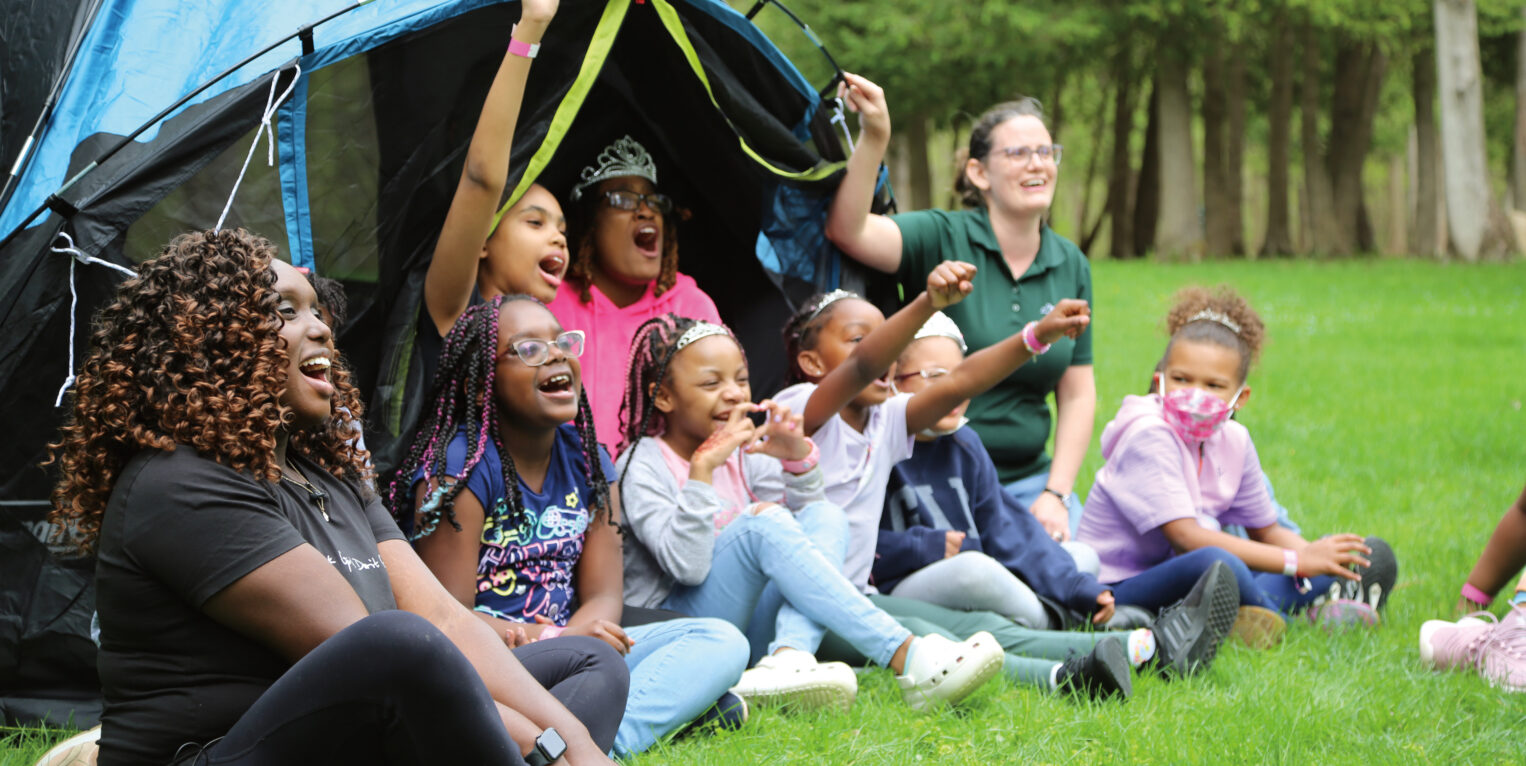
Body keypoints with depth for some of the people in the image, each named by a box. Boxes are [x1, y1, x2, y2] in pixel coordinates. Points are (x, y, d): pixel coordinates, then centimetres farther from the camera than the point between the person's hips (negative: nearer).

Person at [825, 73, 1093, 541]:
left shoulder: (1071, 265, 10)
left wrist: (1056, 495, 0)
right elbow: (849, 231, -23)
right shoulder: (943, 239, -4)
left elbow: (1078, 394, 11)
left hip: (1028, 479, 4)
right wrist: (874, 137, -34)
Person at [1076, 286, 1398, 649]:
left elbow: (1266, 530, 14)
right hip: (1122, 589, -8)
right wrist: (1297, 561, -26)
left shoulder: (1233, 440, 3)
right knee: (1212, 562, -41)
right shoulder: (1147, 436, -19)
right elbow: (1186, 538, -27)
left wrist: (1316, 554, -9)